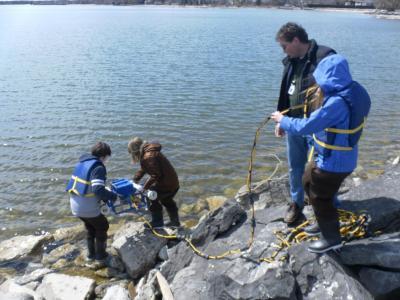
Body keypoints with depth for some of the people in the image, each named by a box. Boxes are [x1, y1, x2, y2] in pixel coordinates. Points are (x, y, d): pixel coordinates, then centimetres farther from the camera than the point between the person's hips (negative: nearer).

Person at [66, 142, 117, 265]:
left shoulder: (82, 162, 9)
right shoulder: (98, 167, -17)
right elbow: (98, 190, -28)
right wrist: (113, 196, -12)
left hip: (75, 205, 8)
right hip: (88, 207, -8)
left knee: (90, 228, 29)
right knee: (102, 227, 17)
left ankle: (91, 255, 39)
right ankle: (100, 256, 26)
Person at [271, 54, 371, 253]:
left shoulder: (337, 103, -31)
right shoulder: (353, 92, -2)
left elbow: (305, 127, -27)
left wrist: (282, 120, -13)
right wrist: (323, 96, 3)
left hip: (333, 162, -9)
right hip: (342, 157, 9)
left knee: (319, 199, 10)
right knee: (308, 182, 27)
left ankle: (332, 239, 30)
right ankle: (325, 220, 45)